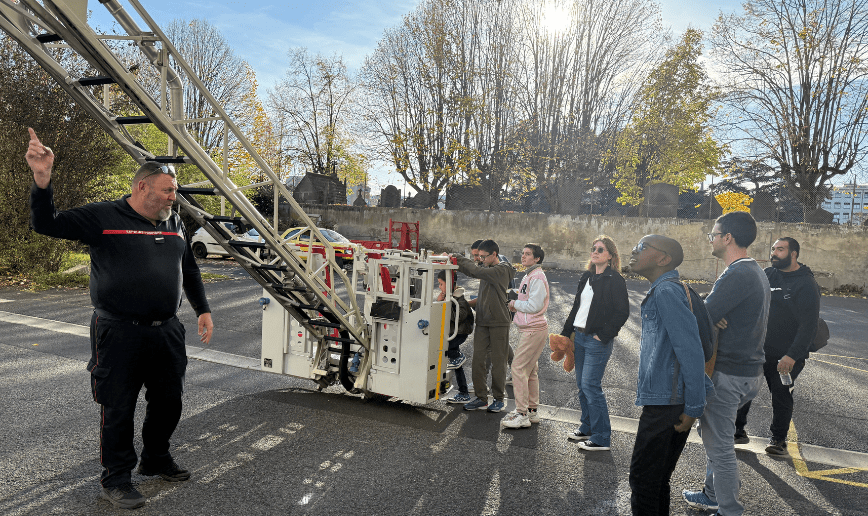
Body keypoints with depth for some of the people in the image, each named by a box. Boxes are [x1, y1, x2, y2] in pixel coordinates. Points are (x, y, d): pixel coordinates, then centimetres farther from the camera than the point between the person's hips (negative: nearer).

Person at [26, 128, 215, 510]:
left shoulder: (174, 224, 13)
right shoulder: (103, 217, -4)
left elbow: (189, 270, 21)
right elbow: (47, 224, -10)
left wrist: (203, 310, 15)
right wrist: (42, 179, -24)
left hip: (166, 332, 6)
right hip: (119, 334, -5)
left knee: (168, 400, 15)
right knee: (118, 408, 5)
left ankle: (156, 460, 38)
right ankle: (115, 479, 24)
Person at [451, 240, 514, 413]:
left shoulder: (502, 270, -11)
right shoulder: (487, 269, 13)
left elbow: (478, 272, -22)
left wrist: (459, 258, -13)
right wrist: (455, 262, -4)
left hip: (499, 322, -7)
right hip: (482, 321, 7)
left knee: (498, 361, 3)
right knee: (478, 360, 4)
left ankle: (498, 398, 17)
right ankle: (481, 398, 14)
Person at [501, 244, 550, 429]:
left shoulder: (537, 277, -15)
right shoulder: (529, 276, 17)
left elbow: (534, 305, -22)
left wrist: (515, 304, -8)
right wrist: (516, 306, 7)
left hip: (533, 330, -11)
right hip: (529, 328, 11)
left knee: (518, 367, -11)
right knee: (530, 370, 14)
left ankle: (522, 415, -8)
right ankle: (532, 410, 23)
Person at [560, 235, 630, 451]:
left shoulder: (615, 280, -10)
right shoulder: (586, 277, 13)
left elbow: (623, 311, -13)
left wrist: (604, 335, -16)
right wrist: (566, 333, 15)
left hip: (598, 341, -8)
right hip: (580, 337, 8)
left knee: (590, 385, -7)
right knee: (582, 385, 14)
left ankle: (601, 438, 4)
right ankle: (587, 428, 28)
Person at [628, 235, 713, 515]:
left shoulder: (667, 291, -17)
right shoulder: (660, 291, 13)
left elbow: (690, 351, -21)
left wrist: (693, 407, -18)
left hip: (666, 403, -9)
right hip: (663, 400, 9)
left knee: (643, 479, 1)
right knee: (656, 479, 20)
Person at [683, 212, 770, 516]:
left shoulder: (737, 275, -22)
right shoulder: (755, 272, 12)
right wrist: (712, 317, -9)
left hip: (727, 375, -10)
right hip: (748, 368, 10)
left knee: (720, 446, 1)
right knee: (711, 434, 23)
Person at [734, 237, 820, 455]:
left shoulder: (806, 285, -11)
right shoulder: (768, 274, 6)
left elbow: (808, 325, -15)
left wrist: (792, 356, -22)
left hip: (787, 355, -4)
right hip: (757, 347, 5)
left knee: (782, 395, 9)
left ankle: (778, 438, 27)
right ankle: (737, 430, 18)